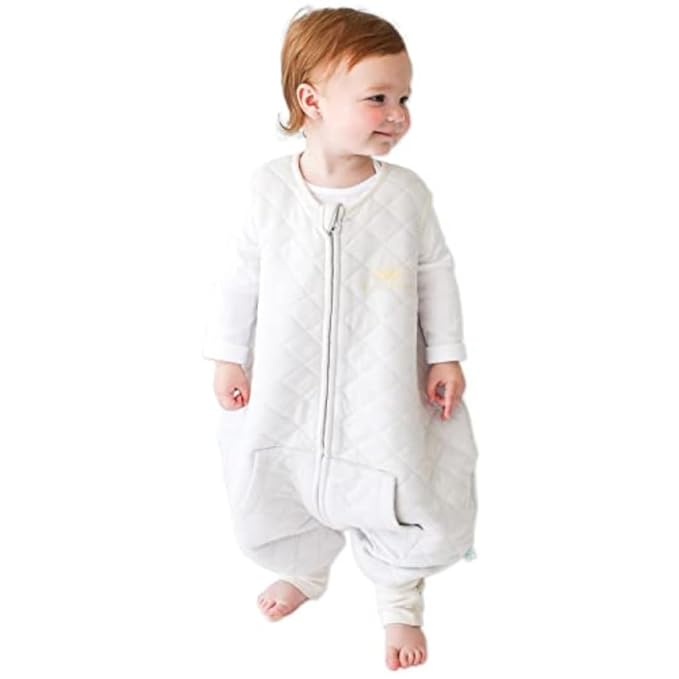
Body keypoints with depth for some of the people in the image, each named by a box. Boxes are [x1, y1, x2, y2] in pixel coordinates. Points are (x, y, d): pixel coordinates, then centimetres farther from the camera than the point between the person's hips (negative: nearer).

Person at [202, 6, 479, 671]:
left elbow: (436, 272, 1)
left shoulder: (406, 192, -10)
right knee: (278, 485, 19)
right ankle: (305, 571, 52)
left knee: (400, 497, 6)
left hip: (382, 389, -1)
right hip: (287, 387, 1)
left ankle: (399, 602, 37)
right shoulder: (270, 186, -11)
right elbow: (242, 274, -1)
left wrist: (446, 355, 1)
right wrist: (228, 355, 1)